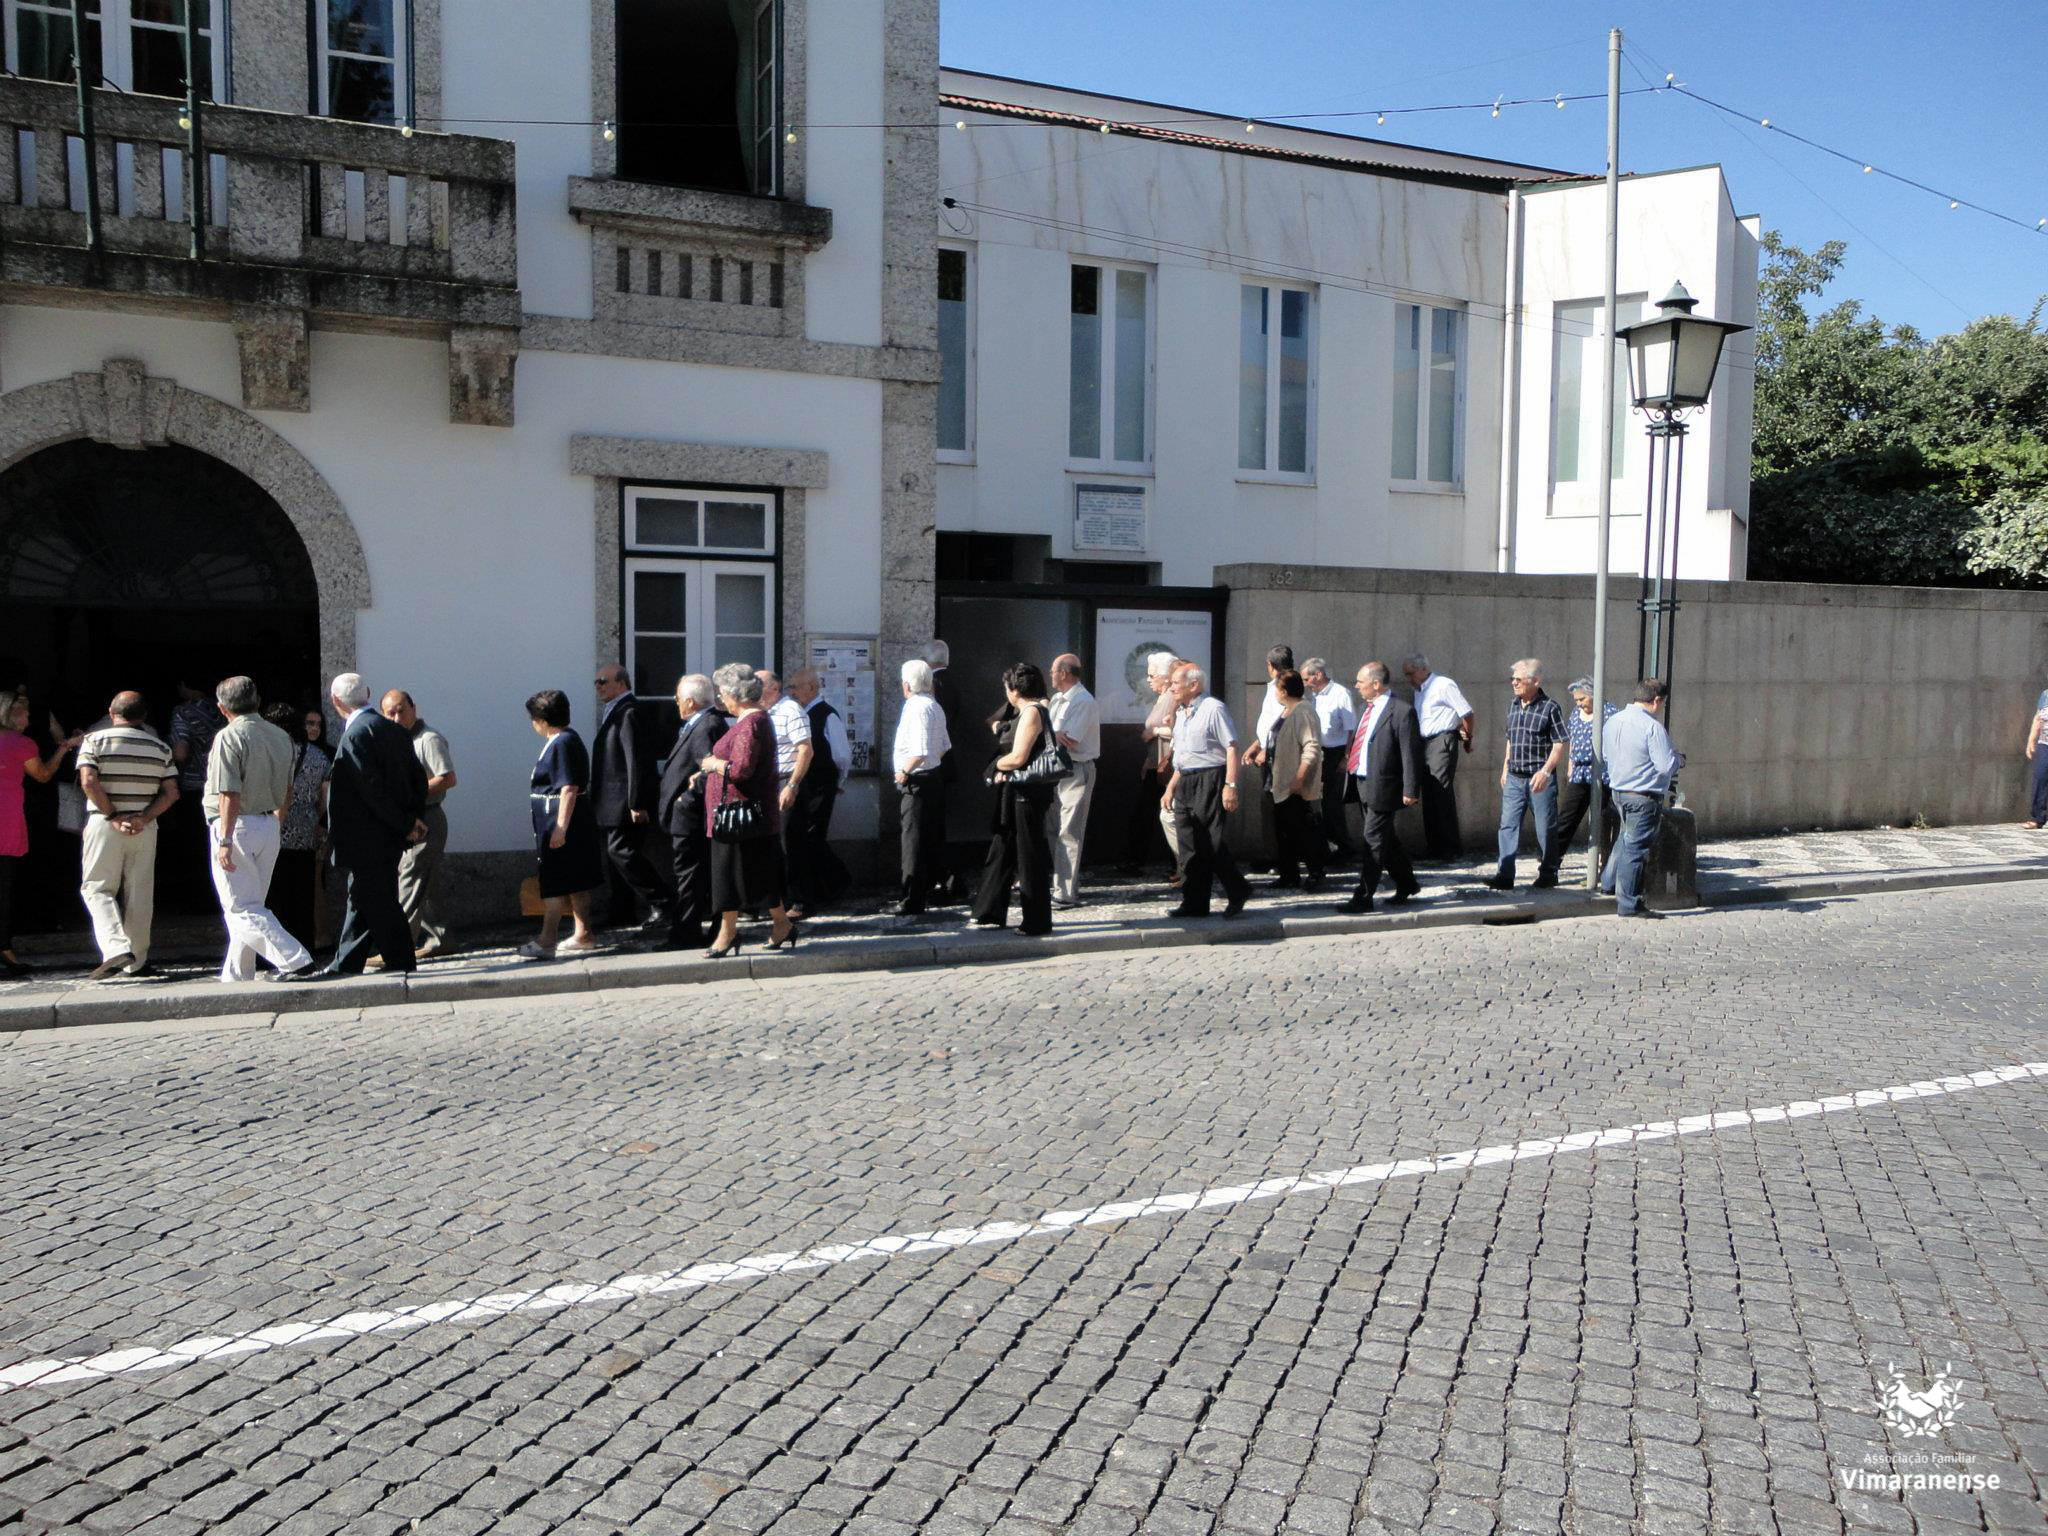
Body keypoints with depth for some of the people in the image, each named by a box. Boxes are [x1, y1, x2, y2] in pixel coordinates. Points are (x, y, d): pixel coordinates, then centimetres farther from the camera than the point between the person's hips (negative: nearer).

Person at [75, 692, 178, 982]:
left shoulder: (95, 740, -2)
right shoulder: (160, 747, 6)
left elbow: (88, 782, -15)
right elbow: (171, 793, -2)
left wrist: (113, 816, -11)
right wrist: (143, 818, -7)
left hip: (105, 825, -2)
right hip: (144, 828, 3)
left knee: (97, 888, 6)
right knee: (139, 893, 9)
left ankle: (115, 948, -14)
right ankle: (137, 960, 15)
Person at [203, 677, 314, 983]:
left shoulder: (229, 737, -13)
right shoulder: (282, 737, 9)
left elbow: (230, 795, -20)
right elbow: (287, 790, 16)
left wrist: (225, 840, -20)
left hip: (236, 828, -7)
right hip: (269, 827, 8)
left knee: (242, 909, -4)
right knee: (251, 905, 15)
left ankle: (295, 959, -14)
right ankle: (237, 975, 23)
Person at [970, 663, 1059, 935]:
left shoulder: (1031, 712, -15)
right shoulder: (1028, 711, 16)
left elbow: (1018, 758, -21)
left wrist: (996, 765, -2)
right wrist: (1003, 771, 0)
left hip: (1027, 792, -10)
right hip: (1016, 791, 10)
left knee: (1030, 855, -2)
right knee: (1002, 850, 14)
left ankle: (1037, 922, 6)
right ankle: (991, 912, 23)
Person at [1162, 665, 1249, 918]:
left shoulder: (1213, 708, -9)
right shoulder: (1181, 713, 18)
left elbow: (1231, 747, -14)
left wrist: (1230, 785, -21)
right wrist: (1171, 785, 20)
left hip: (1210, 780, -9)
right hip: (1186, 783, 9)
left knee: (1213, 844, -9)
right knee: (1189, 845, 7)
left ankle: (1238, 891, 9)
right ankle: (1194, 903, 12)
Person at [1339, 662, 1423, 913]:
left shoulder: (1402, 711, -14)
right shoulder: (1365, 706, 12)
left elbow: (1411, 753, -15)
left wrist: (1410, 789, -17)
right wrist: (1349, 761, 14)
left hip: (1383, 787, -8)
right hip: (1363, 785, 9)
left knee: (1372, 841, -5)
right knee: (1387, 840, 19)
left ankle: (1363, 898, 0)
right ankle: (1406, 885, 34)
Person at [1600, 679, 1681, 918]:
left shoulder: (1613, 721, 5)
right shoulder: (1652, 727, -19)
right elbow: (1666, 766, -21)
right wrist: (1678, 758, 0)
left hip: (1618, 792, 8)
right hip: (1644, 797, -8)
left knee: (1627, 838, 27)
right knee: (1635, 848, 0)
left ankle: (1609, 882, 32)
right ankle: (1628, 904, 5)